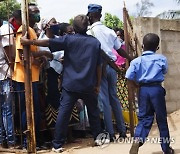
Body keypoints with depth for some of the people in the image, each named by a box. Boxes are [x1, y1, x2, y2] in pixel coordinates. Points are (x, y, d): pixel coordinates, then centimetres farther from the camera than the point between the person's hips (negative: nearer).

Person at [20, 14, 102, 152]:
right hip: (89, 85, 2)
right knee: (94, 112, 18)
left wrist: (29, 42, -3)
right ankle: (98, 138, 28)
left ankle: (58, 144, 1)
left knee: (63, 113, 0)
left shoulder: (68, 39, -3)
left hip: (70, 85, -2)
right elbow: (98, 66, 4)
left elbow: (48, 42, -10)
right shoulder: (95, 42, 2)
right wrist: (98, 85, 11)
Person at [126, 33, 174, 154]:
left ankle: (137, 140, -19)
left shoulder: (136, 61, -1)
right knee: (162, 119, 9)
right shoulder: (161, 59, -2)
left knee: (144, 118, 7)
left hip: (143, 90, 2)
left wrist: (138, 84, 10)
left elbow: (129, 77, -8)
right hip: (157, 89, -1)